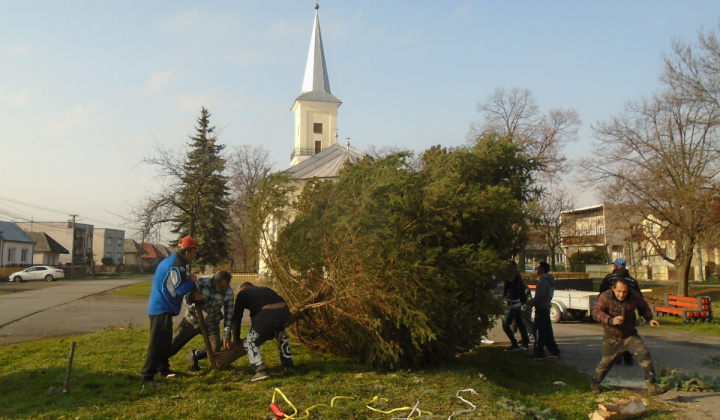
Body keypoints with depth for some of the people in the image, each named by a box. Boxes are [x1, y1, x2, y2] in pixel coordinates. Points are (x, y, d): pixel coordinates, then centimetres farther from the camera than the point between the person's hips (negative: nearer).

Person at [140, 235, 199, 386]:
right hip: (163, 309, -11)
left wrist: (187, 279, 7)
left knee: (165, 341, 20)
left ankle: (163, 369, 32)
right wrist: (192, 280, -5)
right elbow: (181, 289, -22)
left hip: (159, 307, 11)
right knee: (157, 344, -9)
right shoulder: (177, 265, -17)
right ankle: (147, 377, -8)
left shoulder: (170, 260, 15)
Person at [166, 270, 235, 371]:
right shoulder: (201, 283, -25)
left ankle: (194, 356, 23)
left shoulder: (229, 292, -21)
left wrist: (226, 335, -12)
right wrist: (192, 297, -38)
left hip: (211, 324, 1)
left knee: (215, 350, -5)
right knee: (172, 345, 5)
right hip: (192, 320, -1)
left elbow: (229, 314, -12)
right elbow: (186, 298, -13)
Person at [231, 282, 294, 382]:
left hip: (267, 314, -6)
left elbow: (236, 317, 21)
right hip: (284, 311, 6)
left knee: (250, 342, 11)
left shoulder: (242, 293, 23)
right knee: (281, 335, 35)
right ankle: (289, 365, 35)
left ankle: (261, 370, -5)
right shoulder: (265, 289, 37)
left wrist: (236, 339, 30)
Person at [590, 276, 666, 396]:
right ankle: (595, 381, 35)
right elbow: (596, 312, -24)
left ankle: (652, 385, -9)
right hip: (612, 337, -2)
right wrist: (611, 320, -39)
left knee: (644, 353, -15)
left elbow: (643, 307, 12)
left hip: (630, 334, 2)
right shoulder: (605, 297, -20)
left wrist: (649, 319, -4)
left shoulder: (634, 296, -10)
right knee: (607, 361, 10)